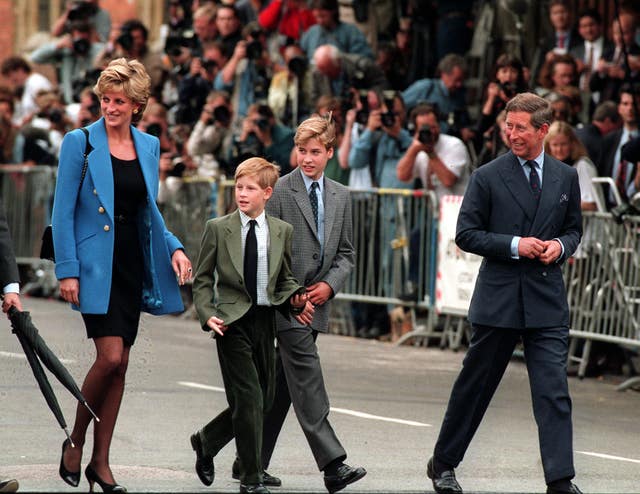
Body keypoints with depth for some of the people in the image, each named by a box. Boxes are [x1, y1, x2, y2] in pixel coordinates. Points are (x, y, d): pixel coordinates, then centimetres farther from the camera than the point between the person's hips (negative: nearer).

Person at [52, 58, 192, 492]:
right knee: (110, 358, -15)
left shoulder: (149, 147, 9)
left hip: (133, 267, 5)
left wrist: (174, 248, 2)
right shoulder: (81, 143, -5)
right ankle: (75, 442, 4)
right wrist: (67, 270, -12)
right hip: (96, 267, -5)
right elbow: (63, 211, -5)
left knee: (120, 364, 5)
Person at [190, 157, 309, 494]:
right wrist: (207, 314, -10)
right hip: (232, 322, -4)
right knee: (249, 399, -9)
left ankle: (205, 441, 33)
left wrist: (295, 298, -6)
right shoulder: (218, 229, 0)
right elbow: (202, 279, 3)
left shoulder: (282, 231, 7)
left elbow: (285, 279, 15)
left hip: (265, 321, 4)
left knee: (263, 400, 9)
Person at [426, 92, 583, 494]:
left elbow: (574, 229, 18)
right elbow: (466, 234, -2)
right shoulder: (488, 177, -2)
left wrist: (561, 246, -4)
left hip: (548, 300, 2)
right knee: (475, 386, 10)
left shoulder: (566, 178, 8)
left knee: (554, 392, -7)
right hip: (499, 300, -2)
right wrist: (514, 246, -14)